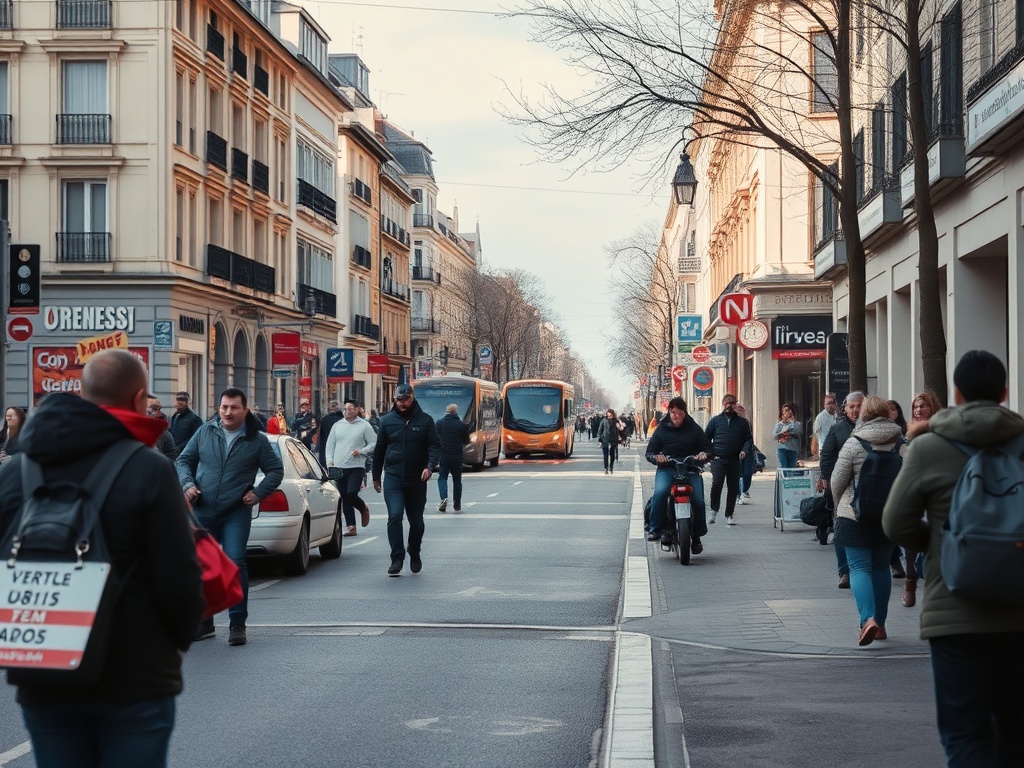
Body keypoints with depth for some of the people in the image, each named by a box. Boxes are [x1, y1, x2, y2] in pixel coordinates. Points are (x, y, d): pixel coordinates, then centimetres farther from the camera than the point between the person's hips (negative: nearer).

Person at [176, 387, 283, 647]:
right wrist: (188, 484, -3)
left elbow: (276, 470, 10)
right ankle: (203, 622, 19)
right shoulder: (205, 432, 7)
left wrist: (258, 493, -3)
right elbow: (184, 460, 14)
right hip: (202, 511, 3)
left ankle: (237, 624, -3)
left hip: (236, 513, -3)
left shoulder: (256, 440, 3)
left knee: (235, 564, -12)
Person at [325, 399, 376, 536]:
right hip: (339, 468, 4)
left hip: (356, 467, -4)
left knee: (351, 494, -16)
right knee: (344, 498, 4)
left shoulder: (364, 425, 0)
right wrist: (329, 461, 4)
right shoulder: (337, 425, 11)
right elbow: (330, 445, 15)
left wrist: (361, 451, -14)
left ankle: (363, 508, 16)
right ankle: (350, 526, 10)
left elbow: (374, 443, 0)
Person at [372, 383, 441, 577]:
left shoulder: (425, 420, 1)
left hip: (416, 480, 0)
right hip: (393, 478, 0)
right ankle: (397, 558, -14)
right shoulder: (387, 420, 5)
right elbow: (379, 450, 13)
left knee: (416, 520, 11)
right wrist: (376, 476, 15)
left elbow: (435, 446, -2)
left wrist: (430, 466, -20)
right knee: (395, 515, -17)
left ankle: (415, 554, 34)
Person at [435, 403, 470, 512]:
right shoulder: (461, 425, -4)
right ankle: (457, 505, 14)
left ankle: (444, 497, -18)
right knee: (457, 480, 11)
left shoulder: (440, 423, -3)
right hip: (457, 456, 1)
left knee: (442, 477, 6)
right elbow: (466, 441, 2)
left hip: (443, 455, 0)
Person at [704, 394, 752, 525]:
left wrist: (745, 450, -8)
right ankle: (714, 510, -3)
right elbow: (706, 438, 10)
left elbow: (749, 439, 11)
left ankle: (729, 515, 15)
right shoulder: (715, 421, 8)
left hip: (735, 460, 2)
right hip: (718, 459, -2)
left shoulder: (742, 422, 10)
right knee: (716, 483, -19)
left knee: (733, 487, 4)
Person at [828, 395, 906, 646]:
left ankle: (868, 619, -21)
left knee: (859, 567, -2)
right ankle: (880, 624, 20)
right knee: (881, 567, 16)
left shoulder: (854, 444, -9)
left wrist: (840, 505, 15)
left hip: (856, 515, -4)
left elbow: (837, 481, -4)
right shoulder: (902, 444, 0)